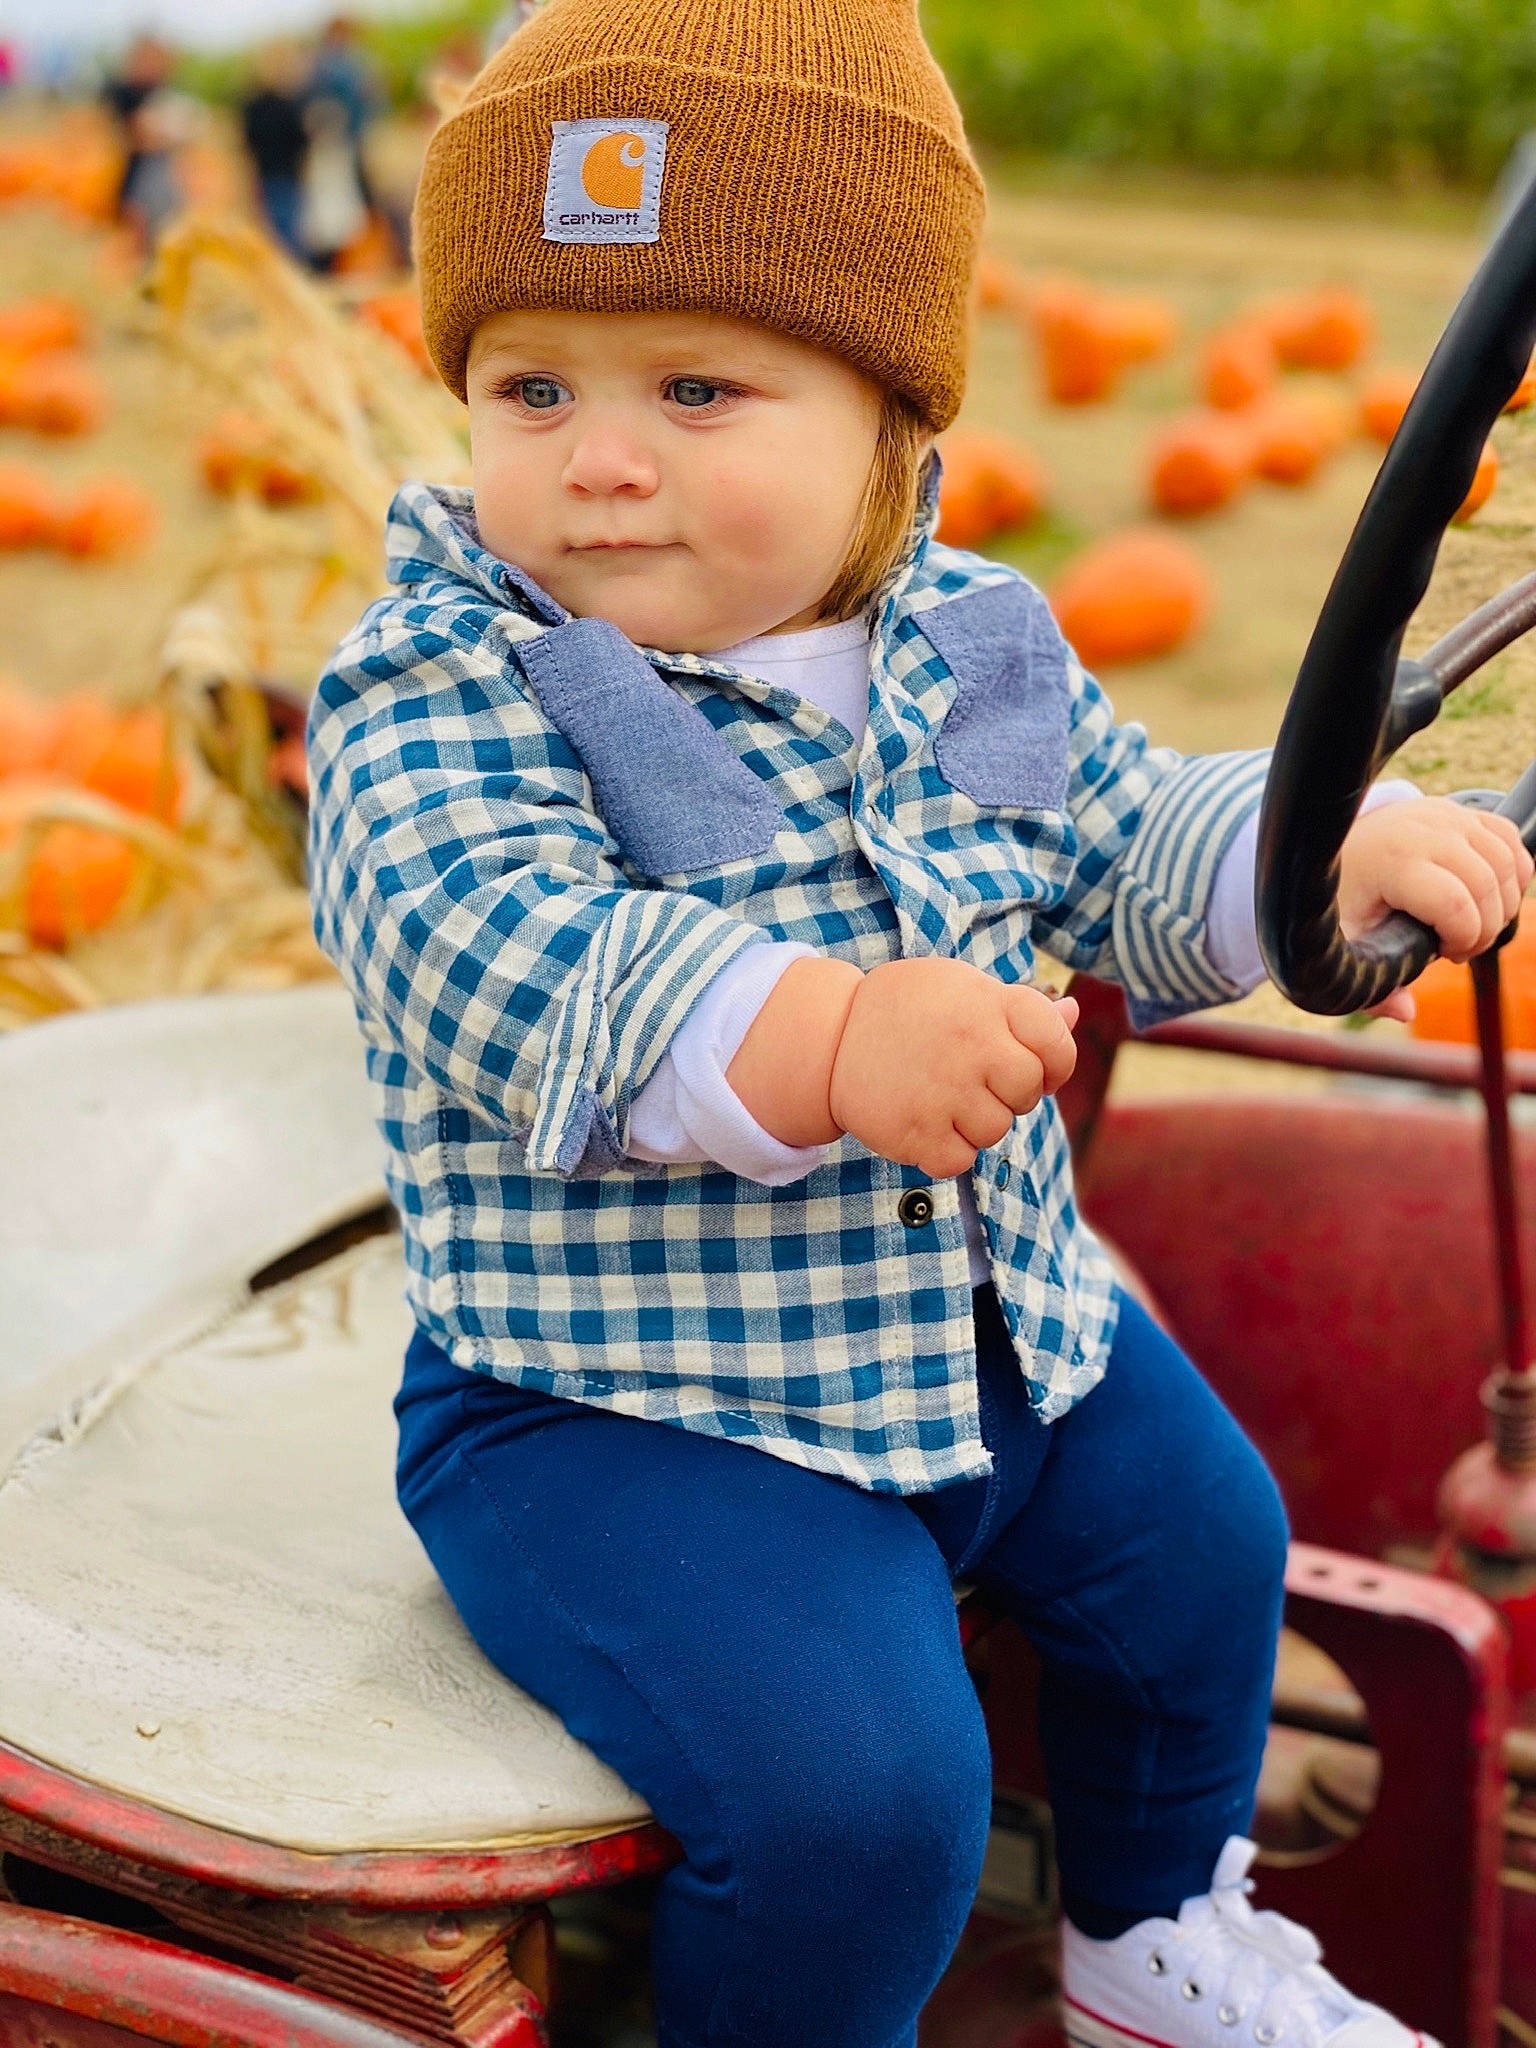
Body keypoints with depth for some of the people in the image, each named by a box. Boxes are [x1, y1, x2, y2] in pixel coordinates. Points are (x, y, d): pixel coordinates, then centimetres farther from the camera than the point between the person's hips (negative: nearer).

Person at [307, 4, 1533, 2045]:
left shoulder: (966, 647, 1)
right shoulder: (431, 687, -18)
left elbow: (1130, 846, 11)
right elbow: (507, 962, -33)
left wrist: (1330, 844, -9)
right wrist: (825, 1043, -49)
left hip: (993, 1324, 7)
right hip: (620, 1413, -6)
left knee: (1203, 1545, 20)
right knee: (852, 1775, -22)